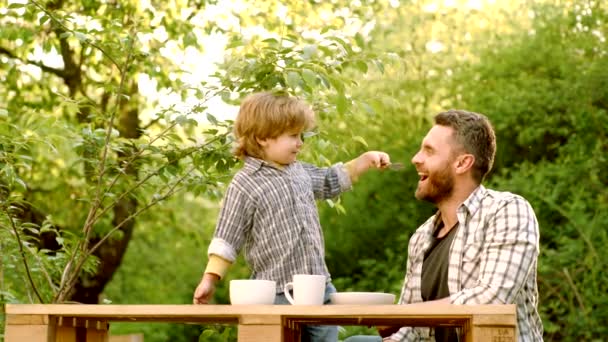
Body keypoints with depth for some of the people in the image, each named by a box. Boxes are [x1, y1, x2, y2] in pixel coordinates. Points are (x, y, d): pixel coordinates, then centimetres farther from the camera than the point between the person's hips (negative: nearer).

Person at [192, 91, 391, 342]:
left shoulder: (299, 171, 12)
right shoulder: (245, 186, -10)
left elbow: (329, 182, 32)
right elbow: (226, 238, -8)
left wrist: (366, 160, 25)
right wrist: (209, 279, -11)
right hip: (278, 297, -7)